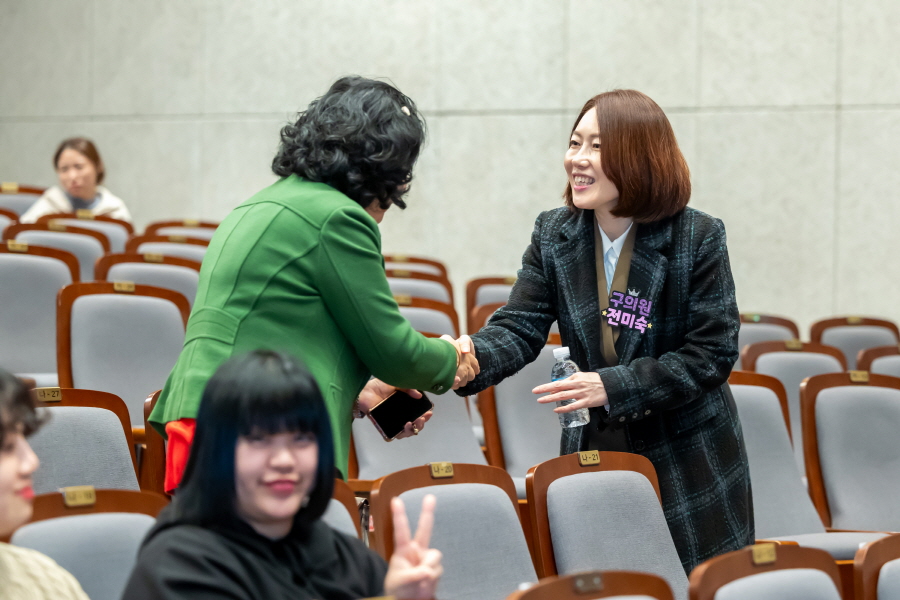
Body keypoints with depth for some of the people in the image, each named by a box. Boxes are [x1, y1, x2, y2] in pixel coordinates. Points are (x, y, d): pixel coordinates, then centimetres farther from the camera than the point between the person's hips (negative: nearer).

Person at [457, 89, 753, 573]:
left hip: (687, 460, -3)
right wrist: (470, 361, -29)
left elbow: (712, 353, -13)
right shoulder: (553, 235, 1)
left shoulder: (699, 239, -11)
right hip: (593, 453, 3)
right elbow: (520, 327, -6)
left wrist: (613, 386, -22)